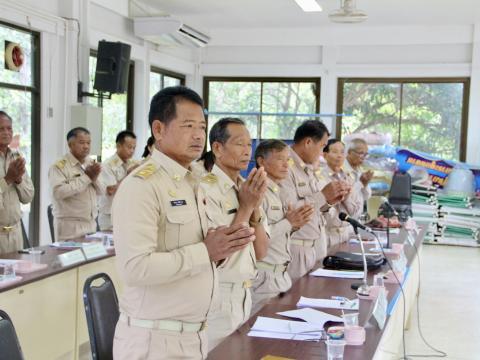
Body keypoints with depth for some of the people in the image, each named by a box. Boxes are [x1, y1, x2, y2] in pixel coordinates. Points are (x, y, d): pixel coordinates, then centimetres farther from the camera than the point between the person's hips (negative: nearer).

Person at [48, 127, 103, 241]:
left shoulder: (91, 164, 11)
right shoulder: (59, 166, -9)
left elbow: (101, 191, 13)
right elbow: (58, 192, -23)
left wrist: (94, 178, -9)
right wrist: (86, 177, -17)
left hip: (91, 224, 6)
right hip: (70, 225, -6)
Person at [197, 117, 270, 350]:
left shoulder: (247, 189, 7)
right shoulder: (205, 190, -17)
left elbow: (260, 252, 5)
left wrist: (255, 208, -9)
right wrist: (245, 207, -20)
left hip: (245, 296, 7)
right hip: (217, 298, -7)